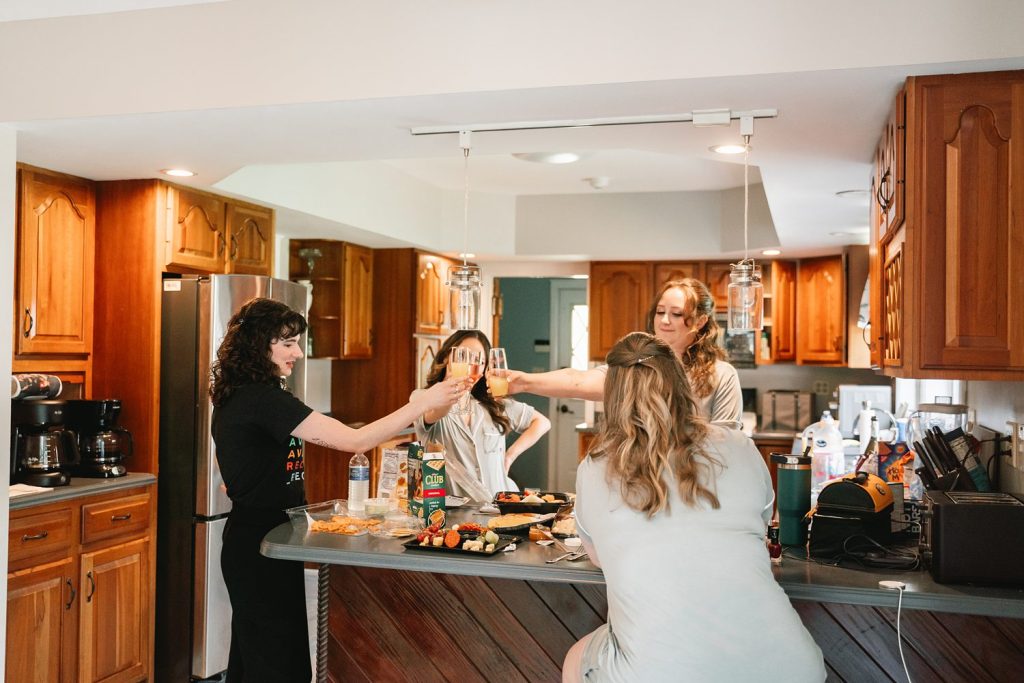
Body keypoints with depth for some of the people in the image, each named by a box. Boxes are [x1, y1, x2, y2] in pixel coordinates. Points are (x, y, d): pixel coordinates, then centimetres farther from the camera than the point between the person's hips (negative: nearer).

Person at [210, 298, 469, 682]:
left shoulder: (237, 397, 9)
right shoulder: (263, 398, -22)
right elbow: (354, 440, -26)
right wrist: (425, 403, -21)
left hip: (248, 541, 10)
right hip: (263, 548, -10)